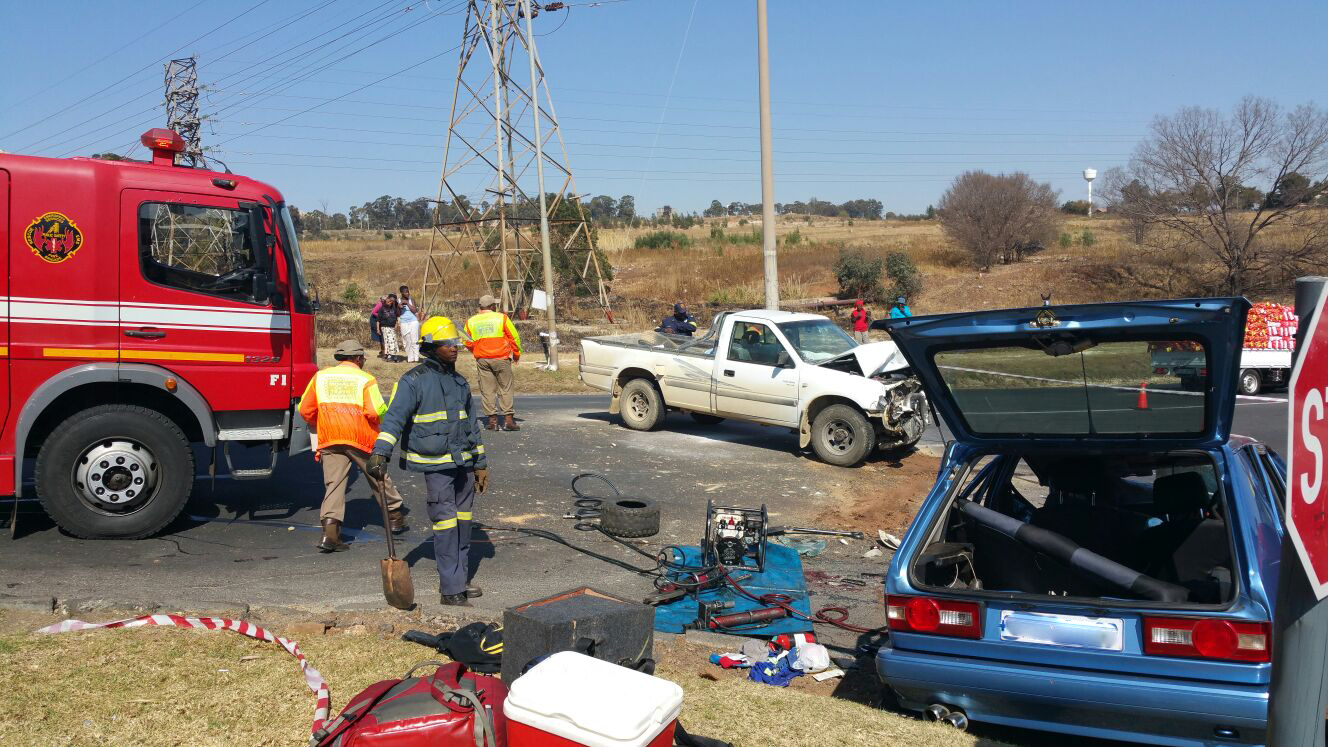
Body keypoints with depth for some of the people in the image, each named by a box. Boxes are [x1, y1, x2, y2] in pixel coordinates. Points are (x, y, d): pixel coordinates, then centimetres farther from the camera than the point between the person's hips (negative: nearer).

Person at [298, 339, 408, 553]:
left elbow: (305, 410, 7)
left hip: (330, 440, 2)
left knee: (334, 483, 1)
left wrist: (319, 427, 25)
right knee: (378, 478, 17)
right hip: (362, 439, -2)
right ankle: (394, 517, 31)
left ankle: (330, 531, -14)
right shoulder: (365, 379, -4)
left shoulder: (320, 377, 7)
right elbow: (376, 411, -16)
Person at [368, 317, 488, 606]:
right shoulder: (414, 381, -5)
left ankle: (460, 580, 22)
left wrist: (480, 463, 20)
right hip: (435, 464, -7)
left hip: (463, 462, 7)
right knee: (445, 523, -8)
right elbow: (394, 417, -14)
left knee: (463, 521, 11)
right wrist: (380, 453, -27)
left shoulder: (460, 382, 16)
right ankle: (450, 589, -4)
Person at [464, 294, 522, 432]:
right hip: (501, 358, -2)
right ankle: (508, 418, -1)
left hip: (482, 360, 2)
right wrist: (517, 354, 14)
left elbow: (468, 343, 10)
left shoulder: (471, 322, 5)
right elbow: (514, 338, -1)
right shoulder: (501, 318, -2)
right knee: (505, 389, 4)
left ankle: (492, 420, 5)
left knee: (487, 390, 7)